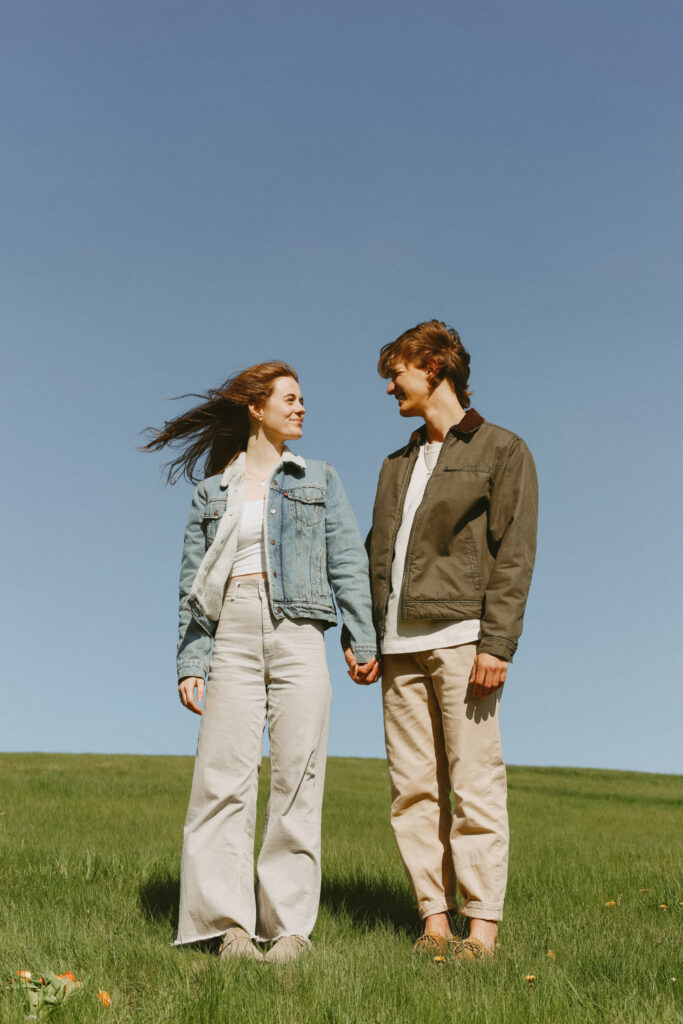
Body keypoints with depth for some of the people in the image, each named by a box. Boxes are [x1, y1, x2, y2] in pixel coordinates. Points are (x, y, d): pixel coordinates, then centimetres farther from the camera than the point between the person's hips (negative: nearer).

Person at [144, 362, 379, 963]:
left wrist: (362, 640, 0)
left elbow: (349, 563, 10)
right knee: (225, 772, -7)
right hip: (232, 636, 0)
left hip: (298, 632, 0)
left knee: (298, 774, -4)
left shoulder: (319, 480, 15)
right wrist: (190, 662, 4)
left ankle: (291, 923, 3)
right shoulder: (212, 492, 14)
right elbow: (193, 582, 12)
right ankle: (230, 921, -1)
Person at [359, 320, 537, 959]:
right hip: (401, 645, 6)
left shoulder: (502, 451, 5)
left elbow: (514, 556, -4)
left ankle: (482, 925, 0)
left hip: (460, 638, -6)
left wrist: (497, 644, -14)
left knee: (475, 784, -6)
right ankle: (434, 919, 8)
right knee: (413, 788, 3)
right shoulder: (398, 463, 23)